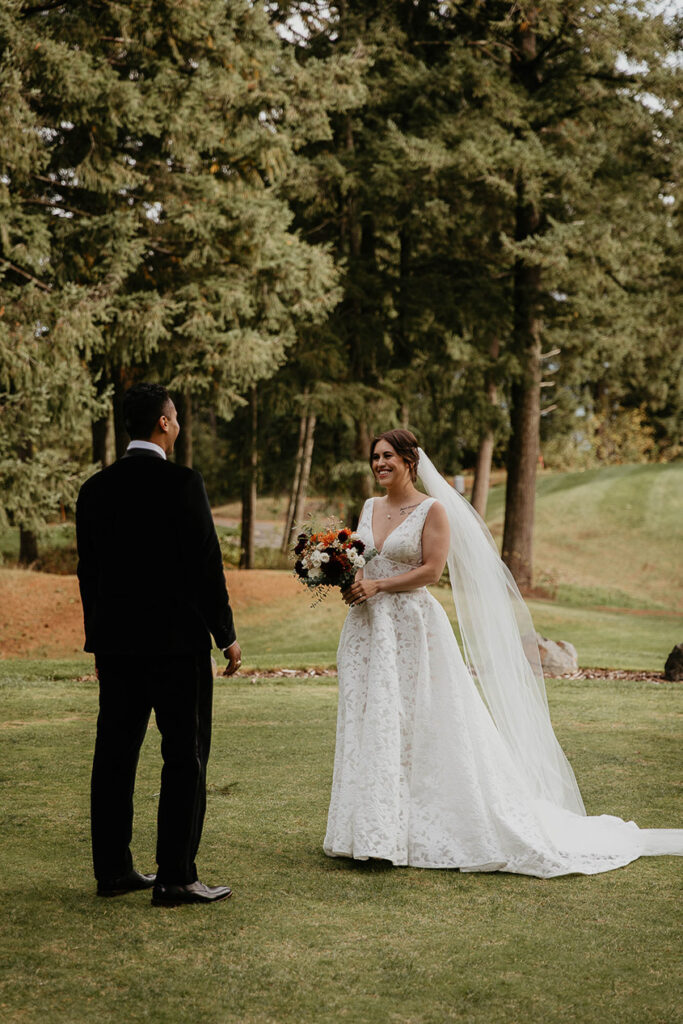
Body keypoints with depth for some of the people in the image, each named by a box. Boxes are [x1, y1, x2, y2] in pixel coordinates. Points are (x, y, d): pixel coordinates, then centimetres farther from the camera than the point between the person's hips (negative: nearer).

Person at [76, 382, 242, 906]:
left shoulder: (95, 489, 6)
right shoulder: (183, 483, -11)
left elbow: (88, 570, 10)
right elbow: (206, 564, -11)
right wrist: (227, 635, -3)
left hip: (114, 642, 6)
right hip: (177, 641, -6)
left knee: (114, 755, 12)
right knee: (185, 759, 1)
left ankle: (112, 869, 19)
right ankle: (175, 877, 2)